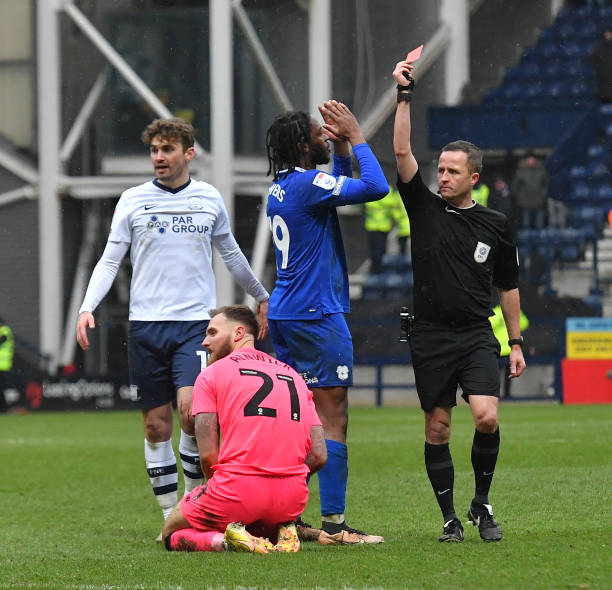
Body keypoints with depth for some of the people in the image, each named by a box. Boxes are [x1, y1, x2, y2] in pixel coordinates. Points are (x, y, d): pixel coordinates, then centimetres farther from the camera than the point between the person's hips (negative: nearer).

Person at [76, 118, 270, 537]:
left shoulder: (210, 199, 8)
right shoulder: (133, 201, 6)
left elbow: (231, 253, 24)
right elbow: (111, 259, 6)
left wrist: (262, 297, 33)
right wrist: (88, 307, -8)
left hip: (195, 322, -1)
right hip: (146, 325, 1)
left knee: (192, 411, -18)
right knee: (156, 423, 2)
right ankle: (171, 514, 10)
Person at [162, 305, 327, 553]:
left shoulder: (211, 374, 5)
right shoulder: (292, 375, 19)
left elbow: (207, 454, -4)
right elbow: (318, 455, 10)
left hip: (239, 487, -5)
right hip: (293, 497, 5)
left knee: (171, 533, 19)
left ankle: (223, 541, -12)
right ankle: (283, 532, 1)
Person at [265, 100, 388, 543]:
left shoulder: (282, 186, 14)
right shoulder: (307, 182, -15)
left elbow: (342, 190, 29)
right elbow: (376, 187, -20)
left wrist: (342, 147, 17)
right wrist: (355, 137, -9)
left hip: (284, 314, 10)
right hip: (316, 315, -10)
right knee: (333, 419, -8)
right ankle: (333, 522, -10)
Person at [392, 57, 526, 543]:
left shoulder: (495, 225, 6)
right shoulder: (425, 208, 4)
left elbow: (508, 286, 14)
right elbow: (402, 152, -6)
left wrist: (516, 343, 12)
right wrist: (405, 96, -12)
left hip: (478, 335, 0)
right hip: (430, 336, 0)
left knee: (487, 417, -17)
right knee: (437, 431, 1)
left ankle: (482, 504, 2)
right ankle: (450, 517, 12)